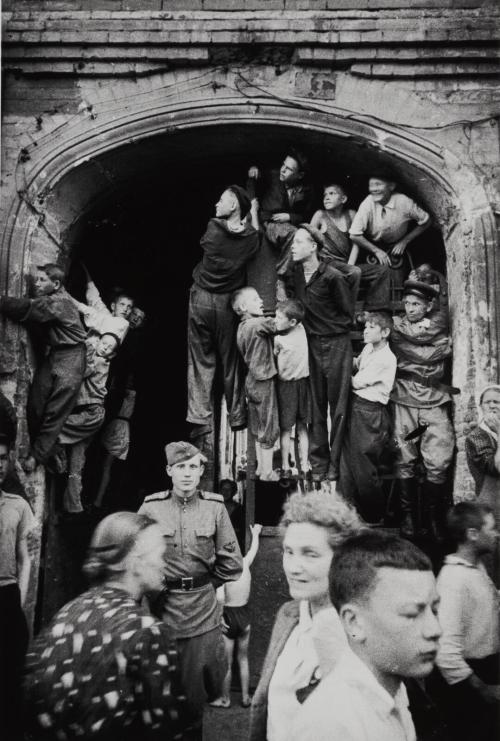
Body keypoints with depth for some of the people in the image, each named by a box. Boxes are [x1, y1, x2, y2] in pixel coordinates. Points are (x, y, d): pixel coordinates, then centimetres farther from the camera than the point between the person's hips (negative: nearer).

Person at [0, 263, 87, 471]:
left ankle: (37, 455, 4)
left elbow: (26, 309, -25)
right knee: (35, 407, 0)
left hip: (70, 358, -8)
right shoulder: (47, 300, 11)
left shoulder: (59, 303, -17)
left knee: (55, 412, -4)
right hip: (52, 354, 8)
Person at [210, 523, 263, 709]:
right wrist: (255, 534, 34)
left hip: (229, 617, -5)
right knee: (243, 659, 21)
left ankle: (225, 699, 28)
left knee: (226, 663, 12)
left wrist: (219, 617, -19)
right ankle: (245, 697, 30)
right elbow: (254, 549, 17)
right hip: (244, 616, 5)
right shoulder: (245, 563, -6)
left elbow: (220, 598, -35)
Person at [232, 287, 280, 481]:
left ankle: (261, 466, 29)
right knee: (269, 428, 2)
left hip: (252, 379, 9)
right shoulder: (259, 324, -20)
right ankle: (267, 472, 11)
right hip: (264, 381, -9)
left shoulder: (242, 326, 6)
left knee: (258, 428, 18)